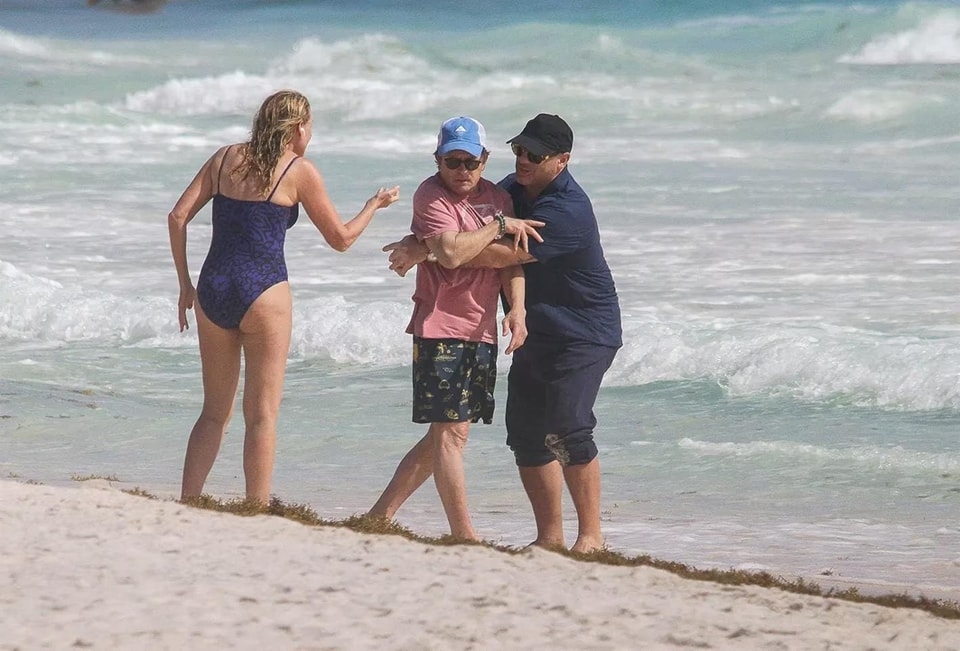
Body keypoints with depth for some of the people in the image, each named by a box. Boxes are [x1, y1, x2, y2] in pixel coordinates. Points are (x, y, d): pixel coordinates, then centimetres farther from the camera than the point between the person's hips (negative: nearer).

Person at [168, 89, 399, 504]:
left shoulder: (227, 158, 10)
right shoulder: (300, 172, -2)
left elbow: (178, 217, 6)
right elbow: (340, 239, 4)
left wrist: (185, 285, 13)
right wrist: (375, 205, 22)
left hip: (212, 292, 5)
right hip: (262, 294, -5)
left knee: (214, 412, 15)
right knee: (262, 415, 2)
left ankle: (186, 505, 8)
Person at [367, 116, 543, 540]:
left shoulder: (497, 198, 14)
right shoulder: (431, 195, -8)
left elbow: (511, 259, 8)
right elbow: (451, 252, -23)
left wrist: (517, 309, -7)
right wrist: (499, 226, -14)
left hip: (481, 331, 7)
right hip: (440, 327, -7)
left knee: (443, 435, 10)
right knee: (452, 431, -9)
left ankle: (380, 515, 18)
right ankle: (463, 535, -8)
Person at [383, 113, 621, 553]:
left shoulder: (567, 211, -24)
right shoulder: (514, 189, 5)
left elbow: (500, 256, -30)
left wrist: (426, 252, -27)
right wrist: (420, 245, -3)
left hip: (583, 335, -9)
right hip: (535, 334, 9)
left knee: (568, 430, -19)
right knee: (526, 434, 6)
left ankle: (590, 536, -13)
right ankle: (549, 537, 13)